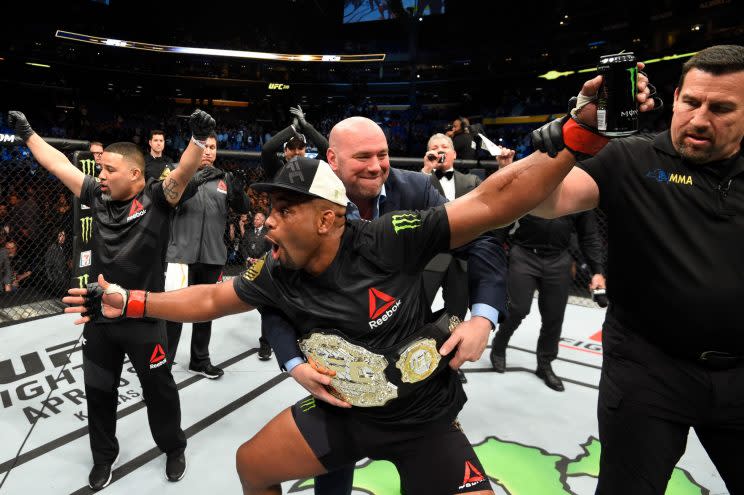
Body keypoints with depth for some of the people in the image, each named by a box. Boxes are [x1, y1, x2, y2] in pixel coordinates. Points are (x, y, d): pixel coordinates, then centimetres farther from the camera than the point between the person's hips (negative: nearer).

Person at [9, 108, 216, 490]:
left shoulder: (157, 199, -11)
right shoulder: (99, 197, 3)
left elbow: (183, 173, -27)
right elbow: (58, 165, 13)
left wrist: (199, 138, -42)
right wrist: (27, 133, 19)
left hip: (143, 320, -5)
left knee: (159, 389, 12)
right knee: (98, 391, 20)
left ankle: (174, 449, 35)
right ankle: (104, 456, 43)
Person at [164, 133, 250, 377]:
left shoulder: (224, 178, 8)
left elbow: (243, 209, 1)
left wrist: (238, 193, -21)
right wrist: (194, 180, -30)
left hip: (213, 256, 3)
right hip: (181, 254, -3)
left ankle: (200, 360, 30)